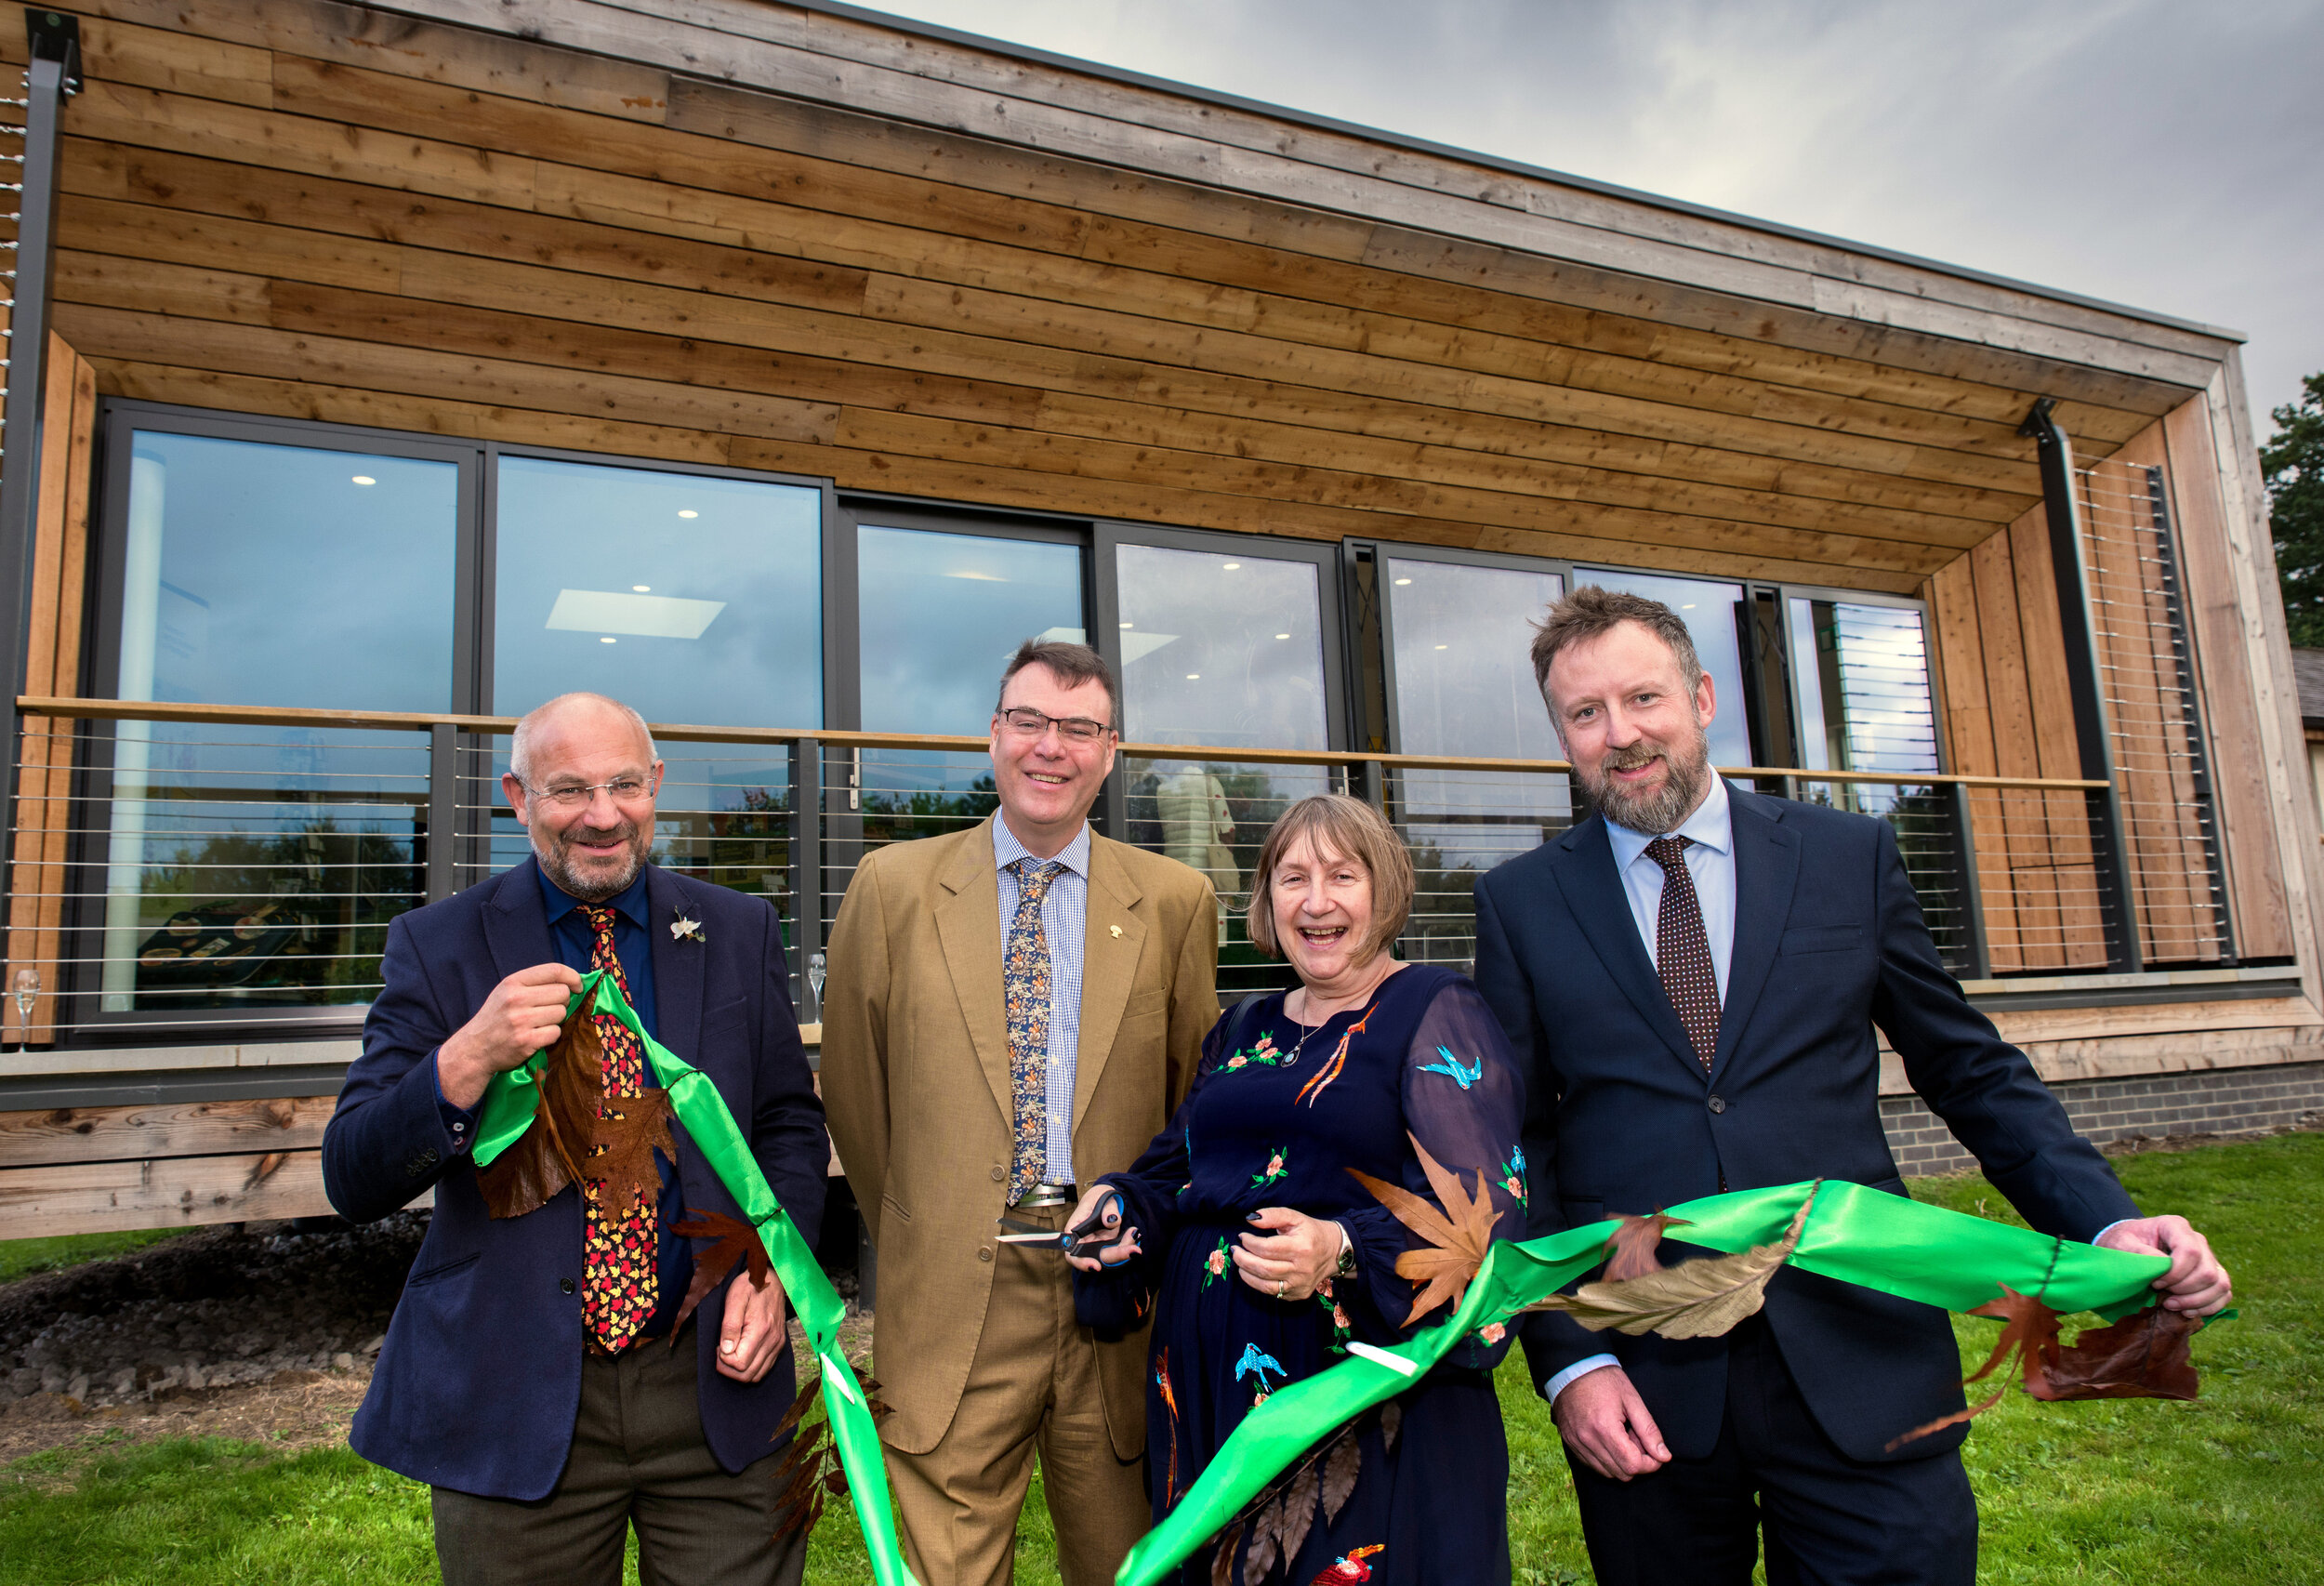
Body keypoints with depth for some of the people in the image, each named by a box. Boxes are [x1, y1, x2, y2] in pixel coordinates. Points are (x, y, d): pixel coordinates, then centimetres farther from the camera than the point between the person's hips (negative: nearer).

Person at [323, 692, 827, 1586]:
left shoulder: (738, 931, 2)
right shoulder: (438, 945, -3)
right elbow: (353, 1182, -8)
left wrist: (773, 1268, -8)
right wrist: (468, 1060, -26)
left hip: (714, 1386, 1)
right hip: (514, 1404, -1)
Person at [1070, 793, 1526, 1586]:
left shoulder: (1436, 1012, -6)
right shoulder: (1242, 1030, 12)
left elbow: (1485, 1212, -14)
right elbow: (1178, 1168, 19)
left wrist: (1345, 1252, -28)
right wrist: (1118, 1203, -2)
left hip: (1365, 1396, -5)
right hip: (1211, 1374, 6)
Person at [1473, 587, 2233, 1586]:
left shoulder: (1851, 856, 4)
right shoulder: (1519, 903, 1)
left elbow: (1971, 1070, 10)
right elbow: (1514, 1141, 0)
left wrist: (2106, 1221, -5)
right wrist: (1566, 1359, -8)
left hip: (1863, 1370, 1)